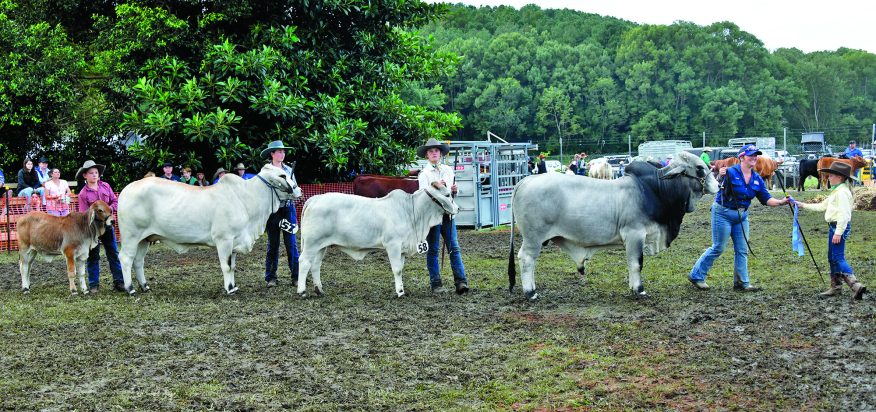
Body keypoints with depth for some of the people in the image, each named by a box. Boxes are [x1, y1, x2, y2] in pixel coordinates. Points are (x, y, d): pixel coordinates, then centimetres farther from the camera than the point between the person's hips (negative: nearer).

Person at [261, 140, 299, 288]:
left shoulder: (288, 170, 9)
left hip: (288, 209, 2)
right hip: (272, 209, -2)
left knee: (291, 243, -1)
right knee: (273, 245, 4)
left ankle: (296, 277, 3)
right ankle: (270, 277, 11)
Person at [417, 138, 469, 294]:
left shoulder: (448, 170, 15)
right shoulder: (423, 174, 3)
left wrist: (454, 190, -1)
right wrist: (434, 185, -23)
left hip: (448, 212, 3)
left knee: (454, 247, -4)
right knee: (433, 249, 1)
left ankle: (461, 281, -8)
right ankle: (436, 284, 5)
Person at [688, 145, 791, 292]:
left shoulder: (757, 179, 3)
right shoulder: (730, 172, -16)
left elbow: (766, 199, 3)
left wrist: (781, 202, -14)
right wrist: (719, 178, -40)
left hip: (742, 215, 7)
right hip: (723, 213, -7)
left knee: (742, 250, 8)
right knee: (718, 248, -2)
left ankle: (742, 282, 16)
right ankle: (696, 276, 10)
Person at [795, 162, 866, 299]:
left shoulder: (842, 192, -15)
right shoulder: (836, 192, 19)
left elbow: (844, 214, -21)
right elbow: (822, 206, 26)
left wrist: (838, 232, -24)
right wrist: (803, 205, 23)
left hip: (839, 227, -11)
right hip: (833, 227, 11)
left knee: (838, 258, -14)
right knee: (832, 258, 15)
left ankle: (855, 285, -20)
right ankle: (835, 286, 22)